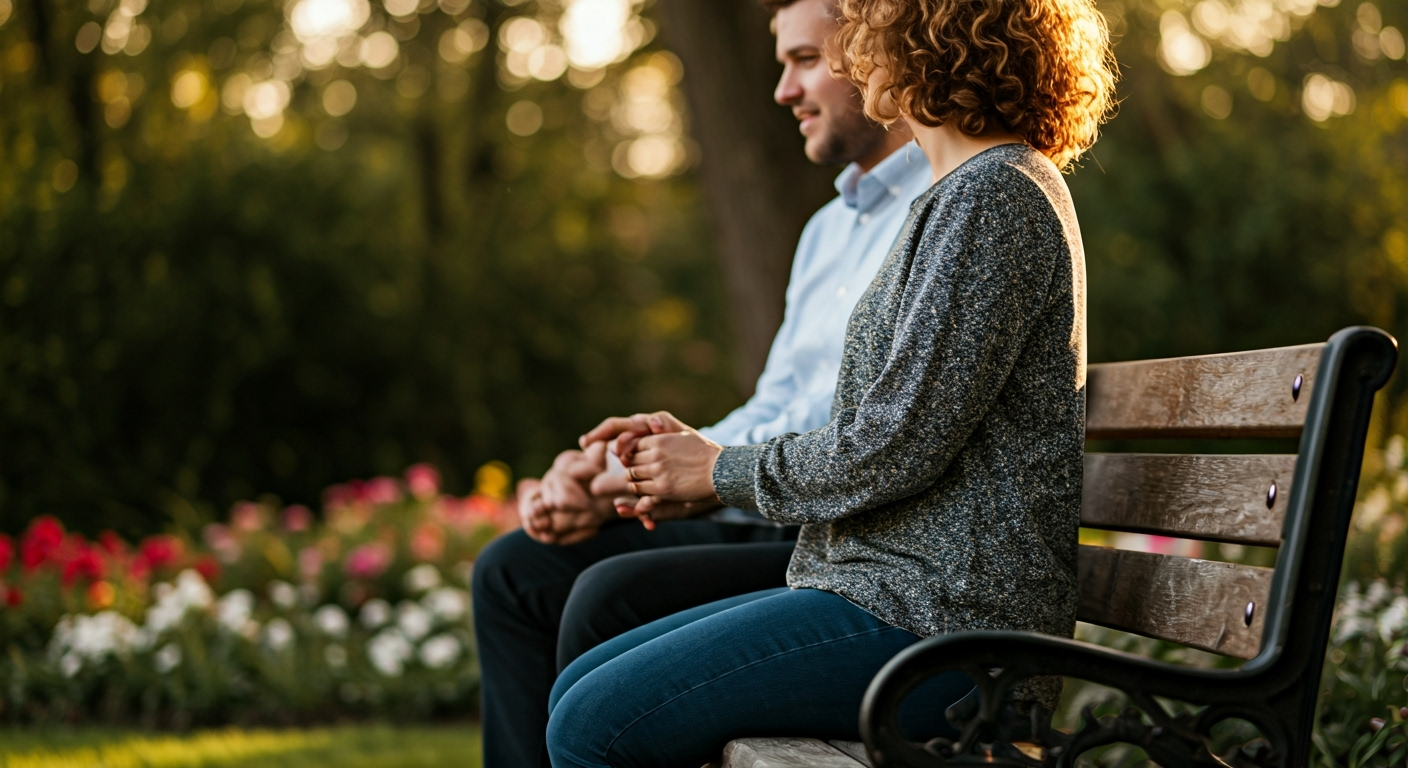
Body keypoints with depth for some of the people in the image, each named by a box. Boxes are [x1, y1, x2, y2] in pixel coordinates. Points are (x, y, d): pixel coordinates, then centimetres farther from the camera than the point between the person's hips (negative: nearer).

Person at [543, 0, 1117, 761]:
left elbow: (895, 448, -20)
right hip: (887, 589, 10)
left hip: (944, 627, -10)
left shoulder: (995, 194, -13)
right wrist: (700, 454, 11)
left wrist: (719, 470, -4)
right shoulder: (973, 193, 21)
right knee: (579, 690, 8)